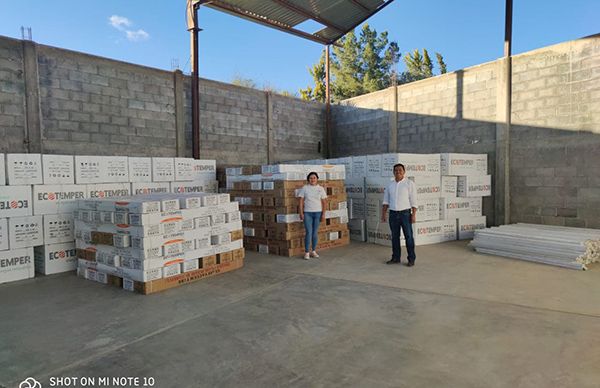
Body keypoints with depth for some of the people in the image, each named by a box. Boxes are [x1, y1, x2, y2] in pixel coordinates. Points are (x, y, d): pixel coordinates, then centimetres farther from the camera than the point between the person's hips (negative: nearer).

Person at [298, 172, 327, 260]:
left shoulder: (320, 189, 4)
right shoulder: (305, 188, 0)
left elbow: (324, 202, 5)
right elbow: (301, 201, 1)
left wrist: (323, 214, 0)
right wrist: (301, 213, -6)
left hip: (318, 213, 2)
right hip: (307, 213, -2)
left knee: (315, 233, 7)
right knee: (309, 232, -6)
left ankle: (313, 251, 19)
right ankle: (306, 252, 2)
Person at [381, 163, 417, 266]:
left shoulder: (409, 183, -4)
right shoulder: (390, 185, 10)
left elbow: (413, 200, -7)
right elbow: (386, 201, 13)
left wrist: (414, 214, -13)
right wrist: (383, 214, 8)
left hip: (405, 213, -4)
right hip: (393, 214, 4)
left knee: (408, 236, 0)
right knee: (395, 237, 10)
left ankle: (411, 259, 8)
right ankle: (396, 258, 19)